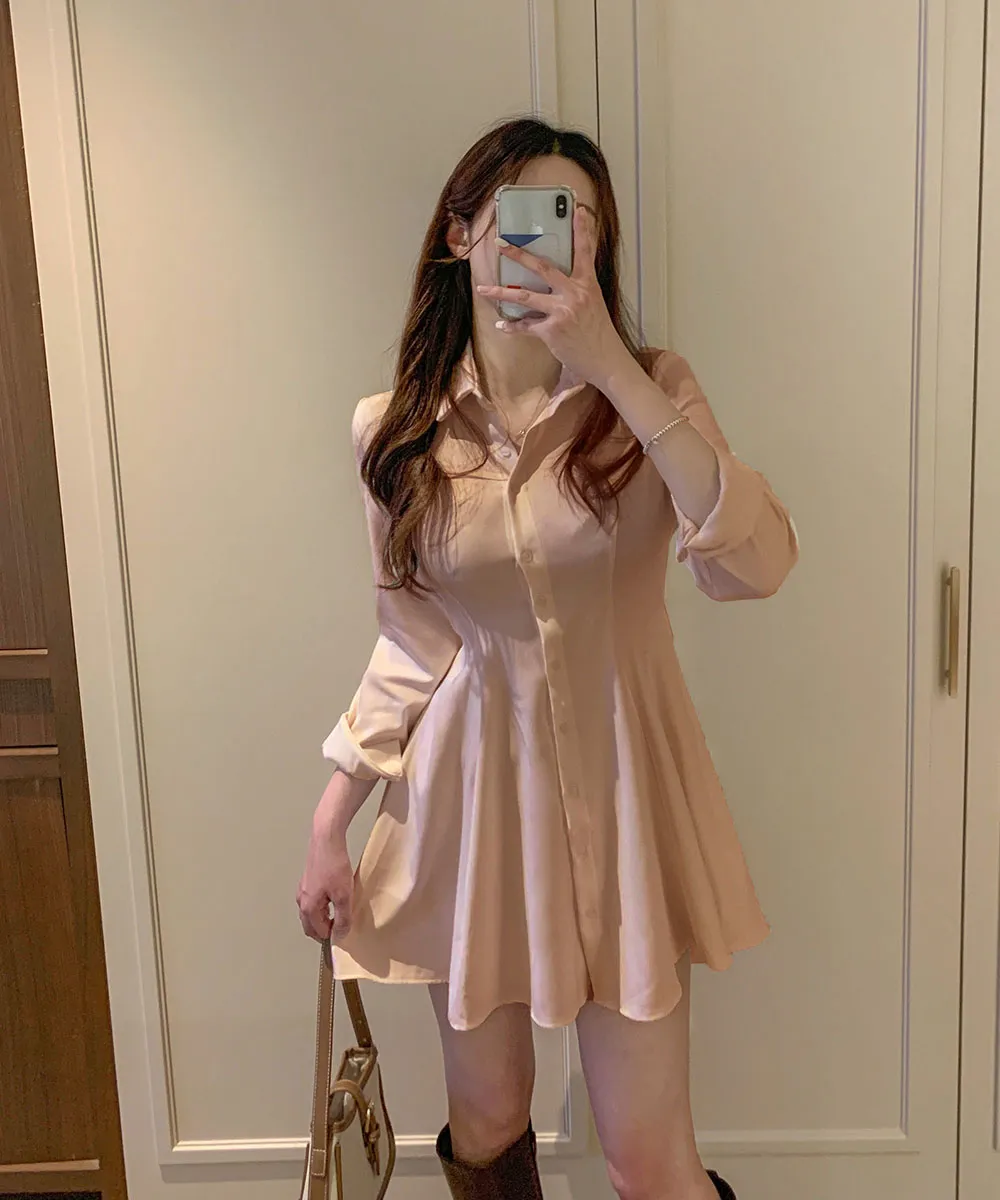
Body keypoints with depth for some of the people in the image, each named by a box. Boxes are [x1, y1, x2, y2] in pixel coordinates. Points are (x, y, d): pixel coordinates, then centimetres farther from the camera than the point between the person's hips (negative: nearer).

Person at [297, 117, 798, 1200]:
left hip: (618, 794, -1)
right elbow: (411, 644, 6)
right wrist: (330, 824, 5)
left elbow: (757, 563, -24)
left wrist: (613, 368, -28)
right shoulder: (397, 432, -1)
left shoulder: (649, 392, -7)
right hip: (469, 795, 2)